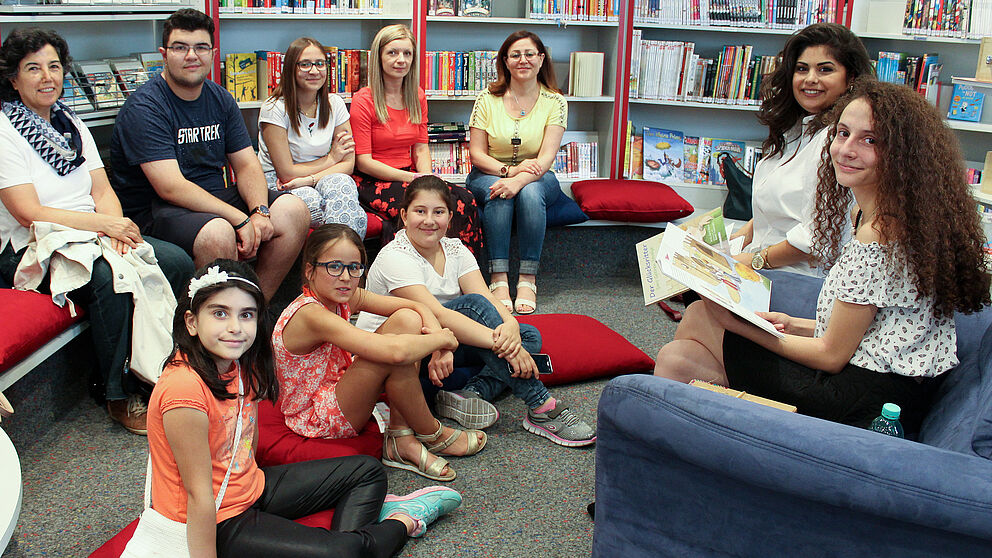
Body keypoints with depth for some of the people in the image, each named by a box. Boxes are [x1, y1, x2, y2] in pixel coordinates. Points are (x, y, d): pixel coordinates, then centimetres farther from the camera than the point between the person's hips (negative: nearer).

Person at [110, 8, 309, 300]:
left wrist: (260, 211, -16)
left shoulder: (221, 99, 9)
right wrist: (240, 220, -28)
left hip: (216, 198, 7)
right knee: (218, 233, -36)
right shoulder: (143, 107, -13)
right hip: (153, 208, -7)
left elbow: (247, 165, 6)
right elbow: (171, 187, -22)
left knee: (294, 210, -10)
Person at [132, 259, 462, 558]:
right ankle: (401, 524, 6)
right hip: (213, 523, -9)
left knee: (368, 471, 12)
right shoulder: (184, 388, -29)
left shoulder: (241, 366, -3)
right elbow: (199, 495, -26)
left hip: (250, 488, 9)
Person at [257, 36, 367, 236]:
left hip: (323, 181, 3)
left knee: (342, 183, -33)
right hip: (278, 185, -3)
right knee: (313, 202, -37)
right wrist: (331, 159, -3)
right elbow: (286, 172, -13)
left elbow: (348, 164, -3)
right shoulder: (274, 109, -10)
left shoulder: (335, 104, 3)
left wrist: (307, 179, -18)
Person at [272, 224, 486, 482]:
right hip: (315, 422, -9)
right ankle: (431, 435, -4)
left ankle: (401, 436, -8)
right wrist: (442, 339, -23)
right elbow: (395, 351, -40)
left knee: (407, 320, -8)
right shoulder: (310, 315, -30)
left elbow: (419, 308, -2)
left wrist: (440, 349, -21)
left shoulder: (347, 297, -3)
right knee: (393, 353, -30)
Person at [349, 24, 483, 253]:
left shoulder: (417, 97, 12)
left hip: (407, 178, 6)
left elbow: (421, 148, 12)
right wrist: (412, 178, -19)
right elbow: (363, 162, -11)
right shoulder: (364, 100, -7)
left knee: (464, 199, -21)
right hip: (372, 183, -5)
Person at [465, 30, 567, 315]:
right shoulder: (488, 99, -2)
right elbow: (476, 153, -5)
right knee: (498, 194, -35)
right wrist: (510, 169, -23)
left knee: (530, 192, -35)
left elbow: (546, 157, -15)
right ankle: (499, 279, -32)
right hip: (489, 174, 0)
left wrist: (519, 179, -34)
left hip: (536, 177, 0)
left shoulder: (555, 102, -4)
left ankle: (528, 279, -27)